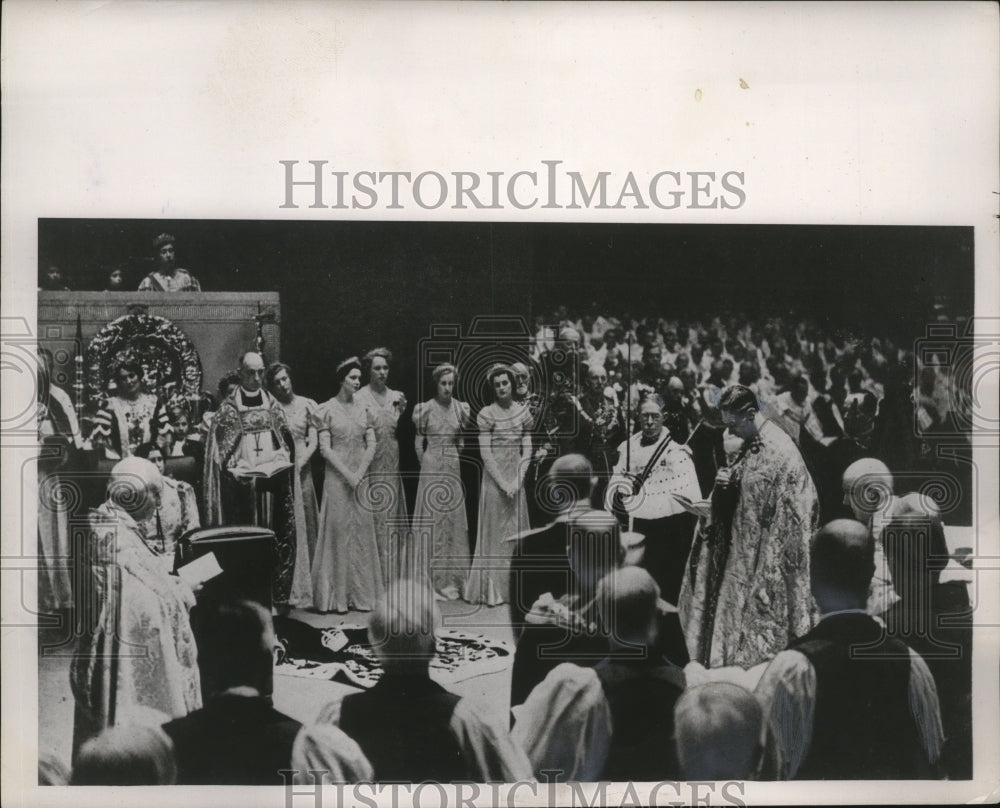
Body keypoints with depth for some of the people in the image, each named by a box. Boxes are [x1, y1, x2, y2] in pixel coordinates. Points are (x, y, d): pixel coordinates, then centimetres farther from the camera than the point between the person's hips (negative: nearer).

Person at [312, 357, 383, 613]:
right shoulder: (327, 410, -3)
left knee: (363, 530, 4)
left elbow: (371, 445, 5)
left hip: (362, 476, 4)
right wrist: (347, 474, -14)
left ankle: (362, 593, 10)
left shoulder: (364, 409, 8)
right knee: (338, 530, -3)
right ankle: (337, 595, 3)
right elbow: (325, 448, -7)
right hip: (337, 476, -4)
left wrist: (359, 474, -8)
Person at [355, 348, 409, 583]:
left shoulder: (395, 396, 10)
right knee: (372, 517, -4)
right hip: (370, 464, -5)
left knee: (392, 517, 9)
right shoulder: (360, 398, -7)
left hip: (392, 465, 5)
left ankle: (391, 571, 18)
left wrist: (402, 412, 2)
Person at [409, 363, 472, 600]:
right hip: (431, 467, -3)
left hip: (453, 468, 3)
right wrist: (427, 464, 6)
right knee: (430, 520, -1)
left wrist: (453, 457, 11)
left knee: (453, 520, 4)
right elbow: (419, 443, 4)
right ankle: (429, 580, 3)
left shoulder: (461, 408, 5)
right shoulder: (426, 409, -4)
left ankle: (450, 579, 10)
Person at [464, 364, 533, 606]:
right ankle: (492, 590, 8)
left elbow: (527, 450, 5)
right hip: (494, 477, -4)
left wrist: (518, 480, -6)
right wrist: (503, 483, -14)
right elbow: (486, 454, -11)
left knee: (516, 530, 8)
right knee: (494, 531, 1)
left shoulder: (522, 411, 5)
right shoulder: (486, 414, -8)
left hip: (516, 477, 4)